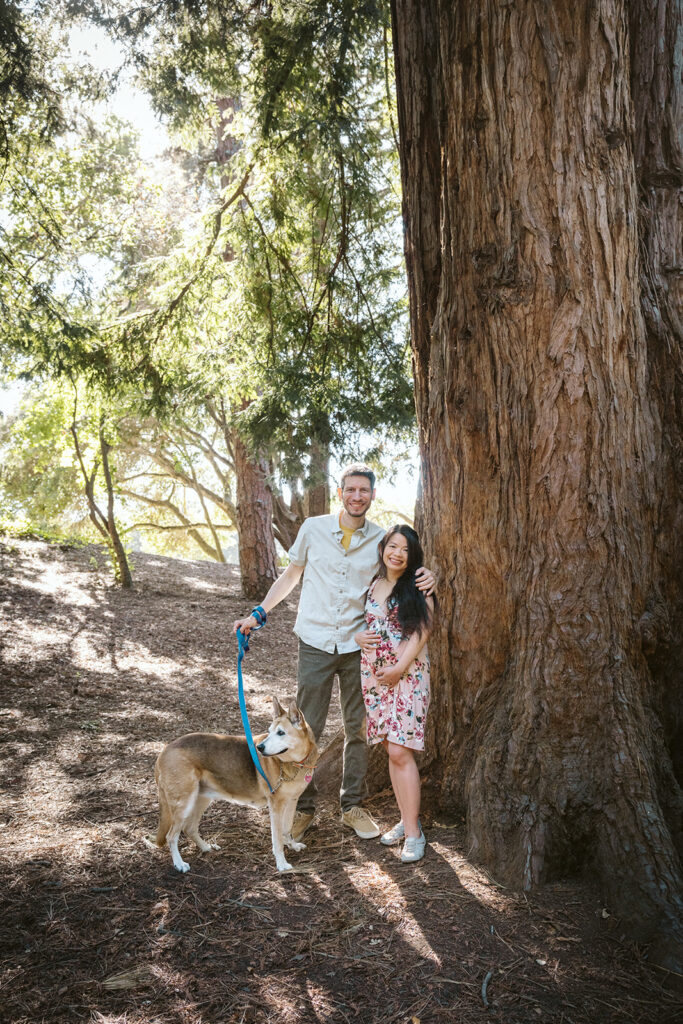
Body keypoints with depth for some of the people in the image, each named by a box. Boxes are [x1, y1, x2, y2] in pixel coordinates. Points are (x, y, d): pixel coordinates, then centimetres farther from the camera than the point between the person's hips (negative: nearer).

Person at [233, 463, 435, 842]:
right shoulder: (313, 529, -3)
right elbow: (291, 575, 10)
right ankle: (303, 808, 20)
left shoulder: (380, 539, 0)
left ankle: (352, 806, 26)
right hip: (316, 643, -1)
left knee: (358, 729, 11)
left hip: (358, 644, 2)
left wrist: (424, 578, -11)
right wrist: (258, 613, 7)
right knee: (306, 729, 4)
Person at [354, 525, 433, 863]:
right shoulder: (371, 585, 12)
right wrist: (357, 637, -1)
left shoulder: (418, 587, -2)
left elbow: (421, 631, -9)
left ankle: (414, 833, -1)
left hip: (407, 675, -5)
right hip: (374, 674, 5)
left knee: (400, 752, -9)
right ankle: (406, 820, 22)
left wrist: (400, 668, -15)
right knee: (392, 750, 10)